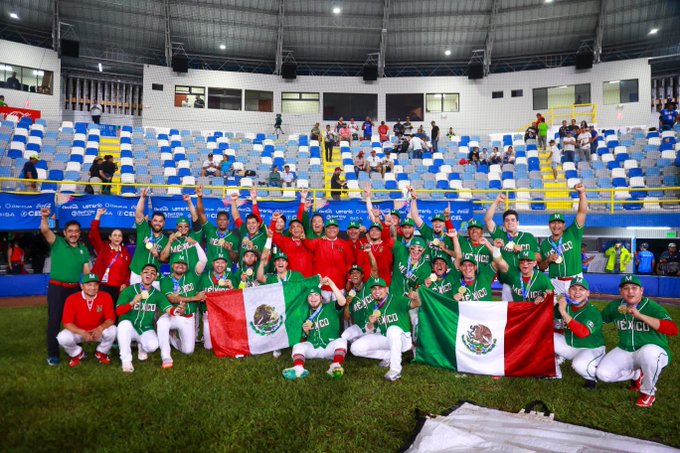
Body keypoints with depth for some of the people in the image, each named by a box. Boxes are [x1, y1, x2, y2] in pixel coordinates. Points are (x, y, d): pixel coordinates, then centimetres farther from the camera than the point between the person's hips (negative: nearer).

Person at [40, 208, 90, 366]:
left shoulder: (84, 250, 9)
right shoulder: (57, 243, -2)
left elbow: (87, 271, 9)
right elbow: (45, 231, -21)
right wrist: (44, 217, -39)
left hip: (75, 288, 4)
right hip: (57, 287, -4)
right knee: (54, 320, -2)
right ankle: (53, 354, 7)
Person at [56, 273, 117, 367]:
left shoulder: (106, 297, -17)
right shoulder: (72, 299, -17)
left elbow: (111, 319, -17)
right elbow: (67, 323, -19)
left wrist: (101, 328, -38)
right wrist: (82, 332, -36)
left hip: (98, 331, 0)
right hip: (78, 332, 0)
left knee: (112, 330, -29)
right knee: (63, 338, -27)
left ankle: (101, 353, 4)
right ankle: (77, 354, 8)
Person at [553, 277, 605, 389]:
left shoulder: (593, 312, -22)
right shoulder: (565, 305, -6)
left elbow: (582, 333, -40)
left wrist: (564, 313, -41)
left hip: (591, 349, -6)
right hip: (569, 345, 6)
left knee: (579, 364, -37)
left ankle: (592, 377, 4)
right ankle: (554, 373, 9)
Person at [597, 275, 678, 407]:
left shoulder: (653, 307, -16)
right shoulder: (614, 306, -1)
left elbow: (673, 330, -32)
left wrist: (640, 315, -36)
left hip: (652, 350, -4)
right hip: (624, 351, 4)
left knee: (649, 352, -40)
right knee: (603, 374, -13)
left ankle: (648, 392, -10)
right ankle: (636, 375, 19)